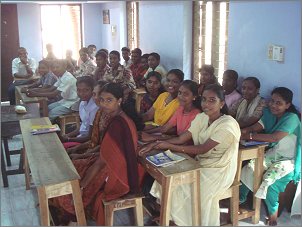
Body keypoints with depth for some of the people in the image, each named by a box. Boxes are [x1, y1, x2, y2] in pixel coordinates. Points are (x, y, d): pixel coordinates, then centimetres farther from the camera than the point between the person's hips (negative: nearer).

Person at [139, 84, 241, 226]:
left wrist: (170, 146, -22)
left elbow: (202, 149, -23)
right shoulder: (201, 118, 3)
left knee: (186, 191, -22)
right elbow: (181, 138, -2)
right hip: (200, 164, 7)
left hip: (218, 171, -7)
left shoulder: (227, 124, -20)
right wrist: (156, 144, -16)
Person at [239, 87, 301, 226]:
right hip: (272, 154, 7)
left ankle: (273, 211, 3)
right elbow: (255, 127, -11)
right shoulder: (269, 113, 1)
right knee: (249, 168, -10)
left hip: (289, 160, -6)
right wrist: (241, 132, -32)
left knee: (269, 180, -23)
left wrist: (250, 136, -31)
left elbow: (275, 138, -31)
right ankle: (240, 199, 8)